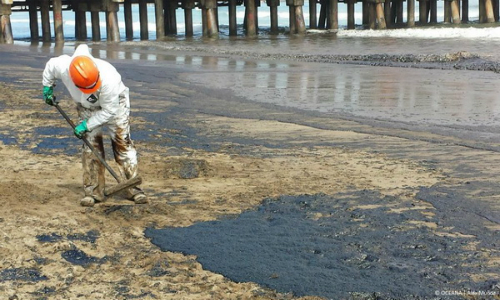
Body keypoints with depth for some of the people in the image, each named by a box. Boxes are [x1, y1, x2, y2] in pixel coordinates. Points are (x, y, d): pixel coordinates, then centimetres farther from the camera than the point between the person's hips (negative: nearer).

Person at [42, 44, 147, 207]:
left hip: (114, 103, -3)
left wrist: (87, 125, -26)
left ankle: (132, 187, -2)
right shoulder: (62, 67, -32)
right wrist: (47, 88, 3)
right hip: (87, 107, 3)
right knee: (91, 146, -2)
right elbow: (50, 65, -6)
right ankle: (94, 191, 3)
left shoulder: (109, 79, -41)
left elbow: (109, 110, -29)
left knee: (122, 143, -7)